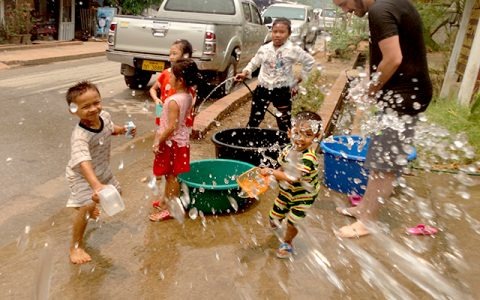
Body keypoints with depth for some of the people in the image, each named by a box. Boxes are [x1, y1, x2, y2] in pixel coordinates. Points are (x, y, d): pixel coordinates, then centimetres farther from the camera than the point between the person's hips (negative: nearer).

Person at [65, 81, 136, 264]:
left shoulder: (104, 116, -16)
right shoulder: (80, 136, -39)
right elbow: (84, 163, -52)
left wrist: (122, 130, -7)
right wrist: (96, 185, -65)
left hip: (102, 170, 8)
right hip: (82, 175, -7)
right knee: (86, 207, -23)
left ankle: (92, 209, 57)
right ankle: (76, 246, -1)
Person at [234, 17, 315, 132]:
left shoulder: (293, 50, -11)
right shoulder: (264, 49, -3)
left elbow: (310, 61, 1)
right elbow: (254, 63, 11)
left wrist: (299, 78, 2)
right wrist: (245, 73, -6)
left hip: (282, 91, -2)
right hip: (263, 89, 2)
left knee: (284, 123, 8)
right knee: (254, 120, 9)